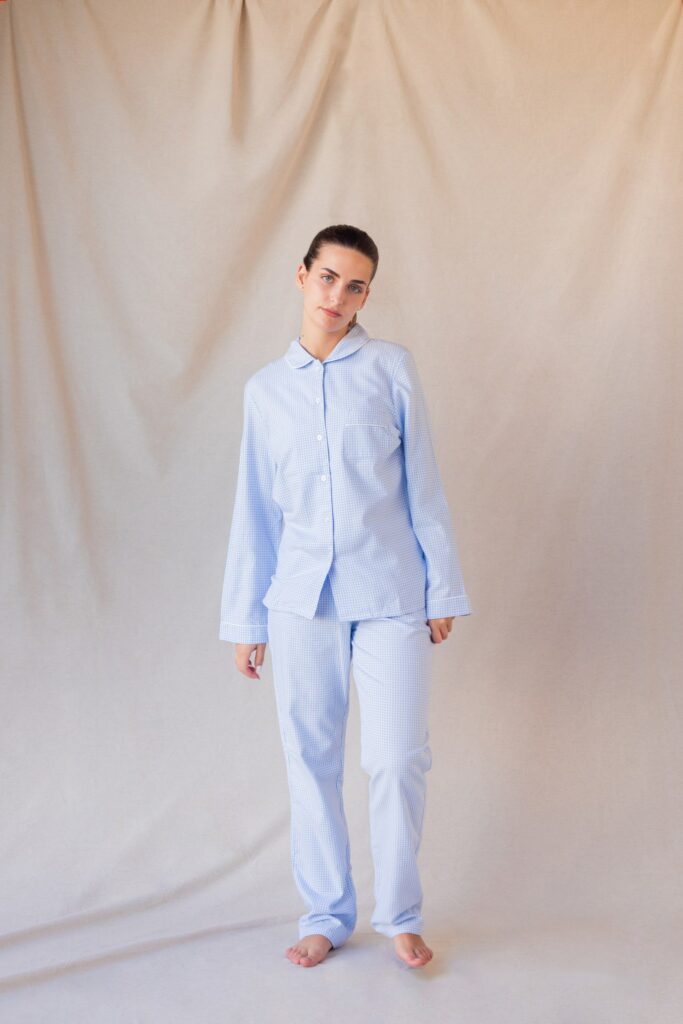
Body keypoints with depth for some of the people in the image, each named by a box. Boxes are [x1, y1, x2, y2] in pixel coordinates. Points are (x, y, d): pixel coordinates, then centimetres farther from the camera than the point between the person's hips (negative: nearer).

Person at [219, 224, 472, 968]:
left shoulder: (391, 368, 3)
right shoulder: (265, 388, 8)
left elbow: (422, 484, 3)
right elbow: (256, 510, 10)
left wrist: (442, 589, 1)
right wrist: (244, 619, 10)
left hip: (390, 593, -2)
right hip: (300, 597, 2)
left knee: (397, 758, -1)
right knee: (311, 758, 7)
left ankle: (400, 915, 19)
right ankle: (326, 914, 24)